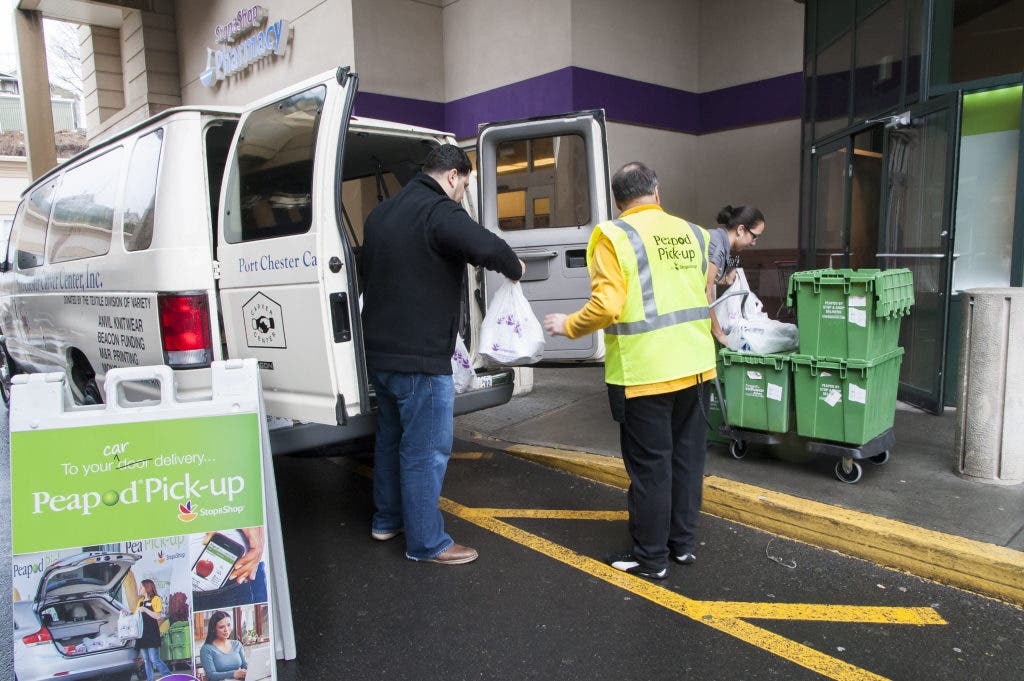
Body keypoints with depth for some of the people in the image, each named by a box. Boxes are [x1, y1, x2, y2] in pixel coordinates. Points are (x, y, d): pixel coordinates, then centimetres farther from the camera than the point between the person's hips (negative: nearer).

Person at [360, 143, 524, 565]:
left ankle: (387, 519, 37)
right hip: (420, 358, -9)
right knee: (425, 451, 1)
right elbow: (487, 248, -31)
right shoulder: (438, 211, -16)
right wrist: (514, 268, -10)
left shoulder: (382, 213, 14)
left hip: (380, 351, 10)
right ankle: (426, 542, 13)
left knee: (392, 437, 22)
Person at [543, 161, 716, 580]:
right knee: (687, 455, 17)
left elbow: (607, 306, -20)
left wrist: (568, 326, -4)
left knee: (650, 465, 4)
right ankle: (683, 542, 31)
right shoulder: (692, 233, 8)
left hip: (644, 372, -6)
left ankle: (650, 557, 17)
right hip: (694, 366, 6)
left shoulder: (615, 235, -10)